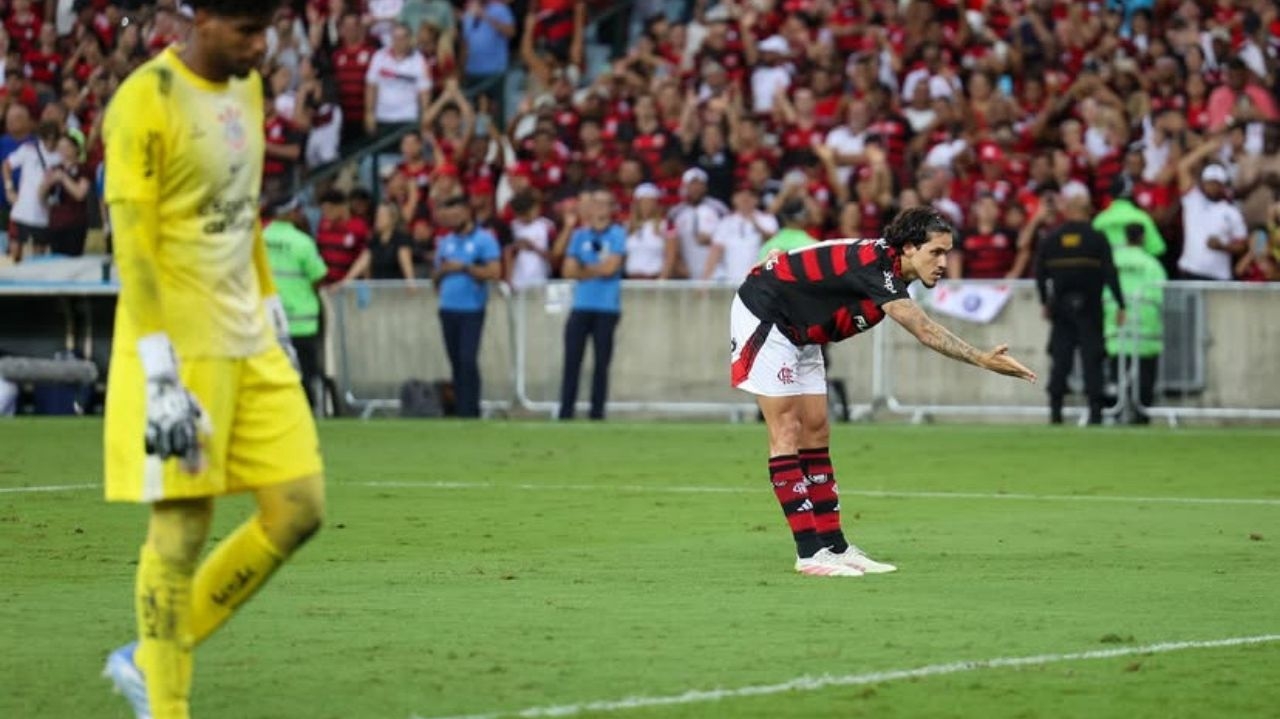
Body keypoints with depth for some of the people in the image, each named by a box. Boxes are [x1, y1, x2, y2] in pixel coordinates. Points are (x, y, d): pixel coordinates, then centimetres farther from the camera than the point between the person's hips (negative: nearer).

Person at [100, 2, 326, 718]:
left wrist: (273, 312, 20)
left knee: (298, 510, 4)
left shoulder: (247, 91, 11)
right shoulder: (146, 103, -15)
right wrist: (160, 374, -22)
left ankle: (149, 658, 16)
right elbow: (132, 243, -18)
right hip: (181, 346, -8)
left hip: (249, 340, 8)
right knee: (182, 527, -5)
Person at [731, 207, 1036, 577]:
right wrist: (983, 360, -42)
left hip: (798, 334, 10)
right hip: (763, 314, -10)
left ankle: (833, 546, 7)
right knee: (787, 431, -11)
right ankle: (809, 553, -12)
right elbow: (926, 332, -39)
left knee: (815, 432, 6)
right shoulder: (873, 264, -31)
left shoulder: (887, 266, -2)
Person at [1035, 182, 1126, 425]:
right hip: (1090, 309, -2)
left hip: (1061, 307, 2)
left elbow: (1040, 275, 5)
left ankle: (1055, 411, 4)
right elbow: (1110, 273, -9)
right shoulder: (1097, 239, -7)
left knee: (1060, 359, 7)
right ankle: (1095, 411, -4)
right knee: (1092, 359, 1)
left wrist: (1045, 303, 19)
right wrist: (1120, 305, -3)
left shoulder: (1050, 240, 1)